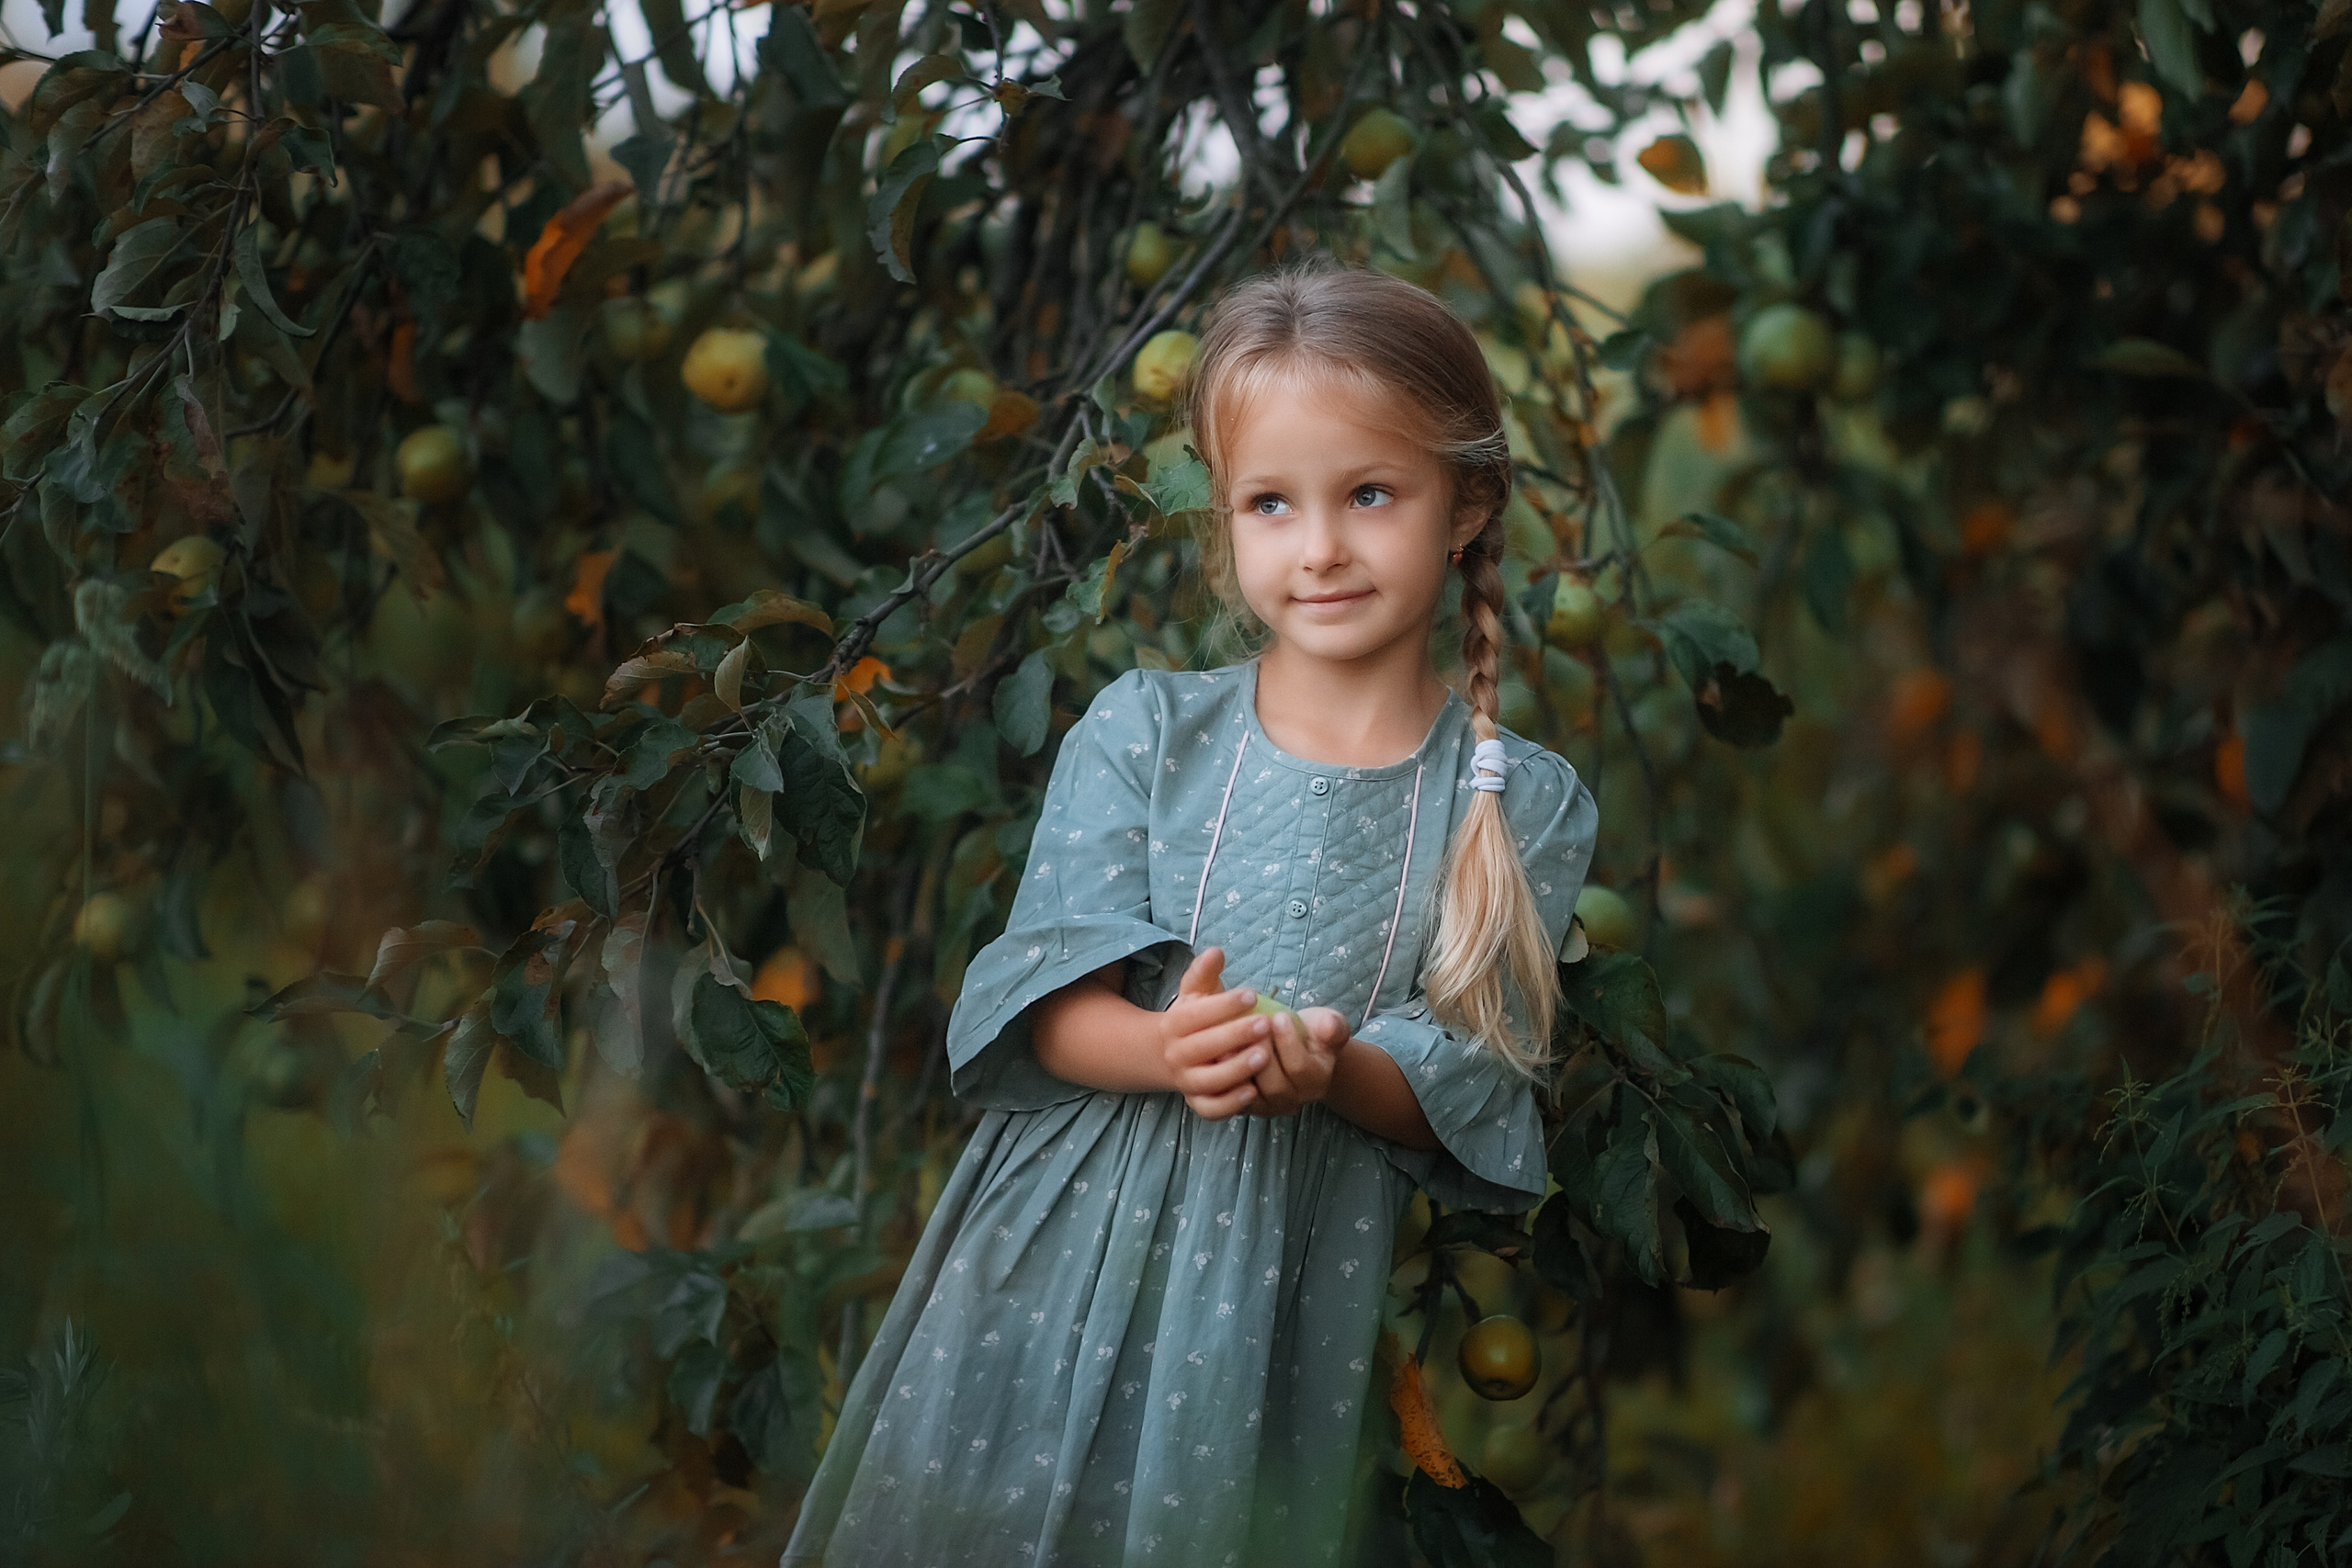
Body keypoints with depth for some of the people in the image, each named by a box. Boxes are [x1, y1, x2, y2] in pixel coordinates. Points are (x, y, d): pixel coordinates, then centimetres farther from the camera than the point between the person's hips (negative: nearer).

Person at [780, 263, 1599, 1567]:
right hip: (1068, 1250, 1)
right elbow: (1048, 1004, -5)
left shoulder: (1526, 806, -1)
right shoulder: (1141, 733, 0)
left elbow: (1476, 1093, -4)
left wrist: (1333, 1070, -25)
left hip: (1296, 1272, -1)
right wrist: (1167, 1050, -27)